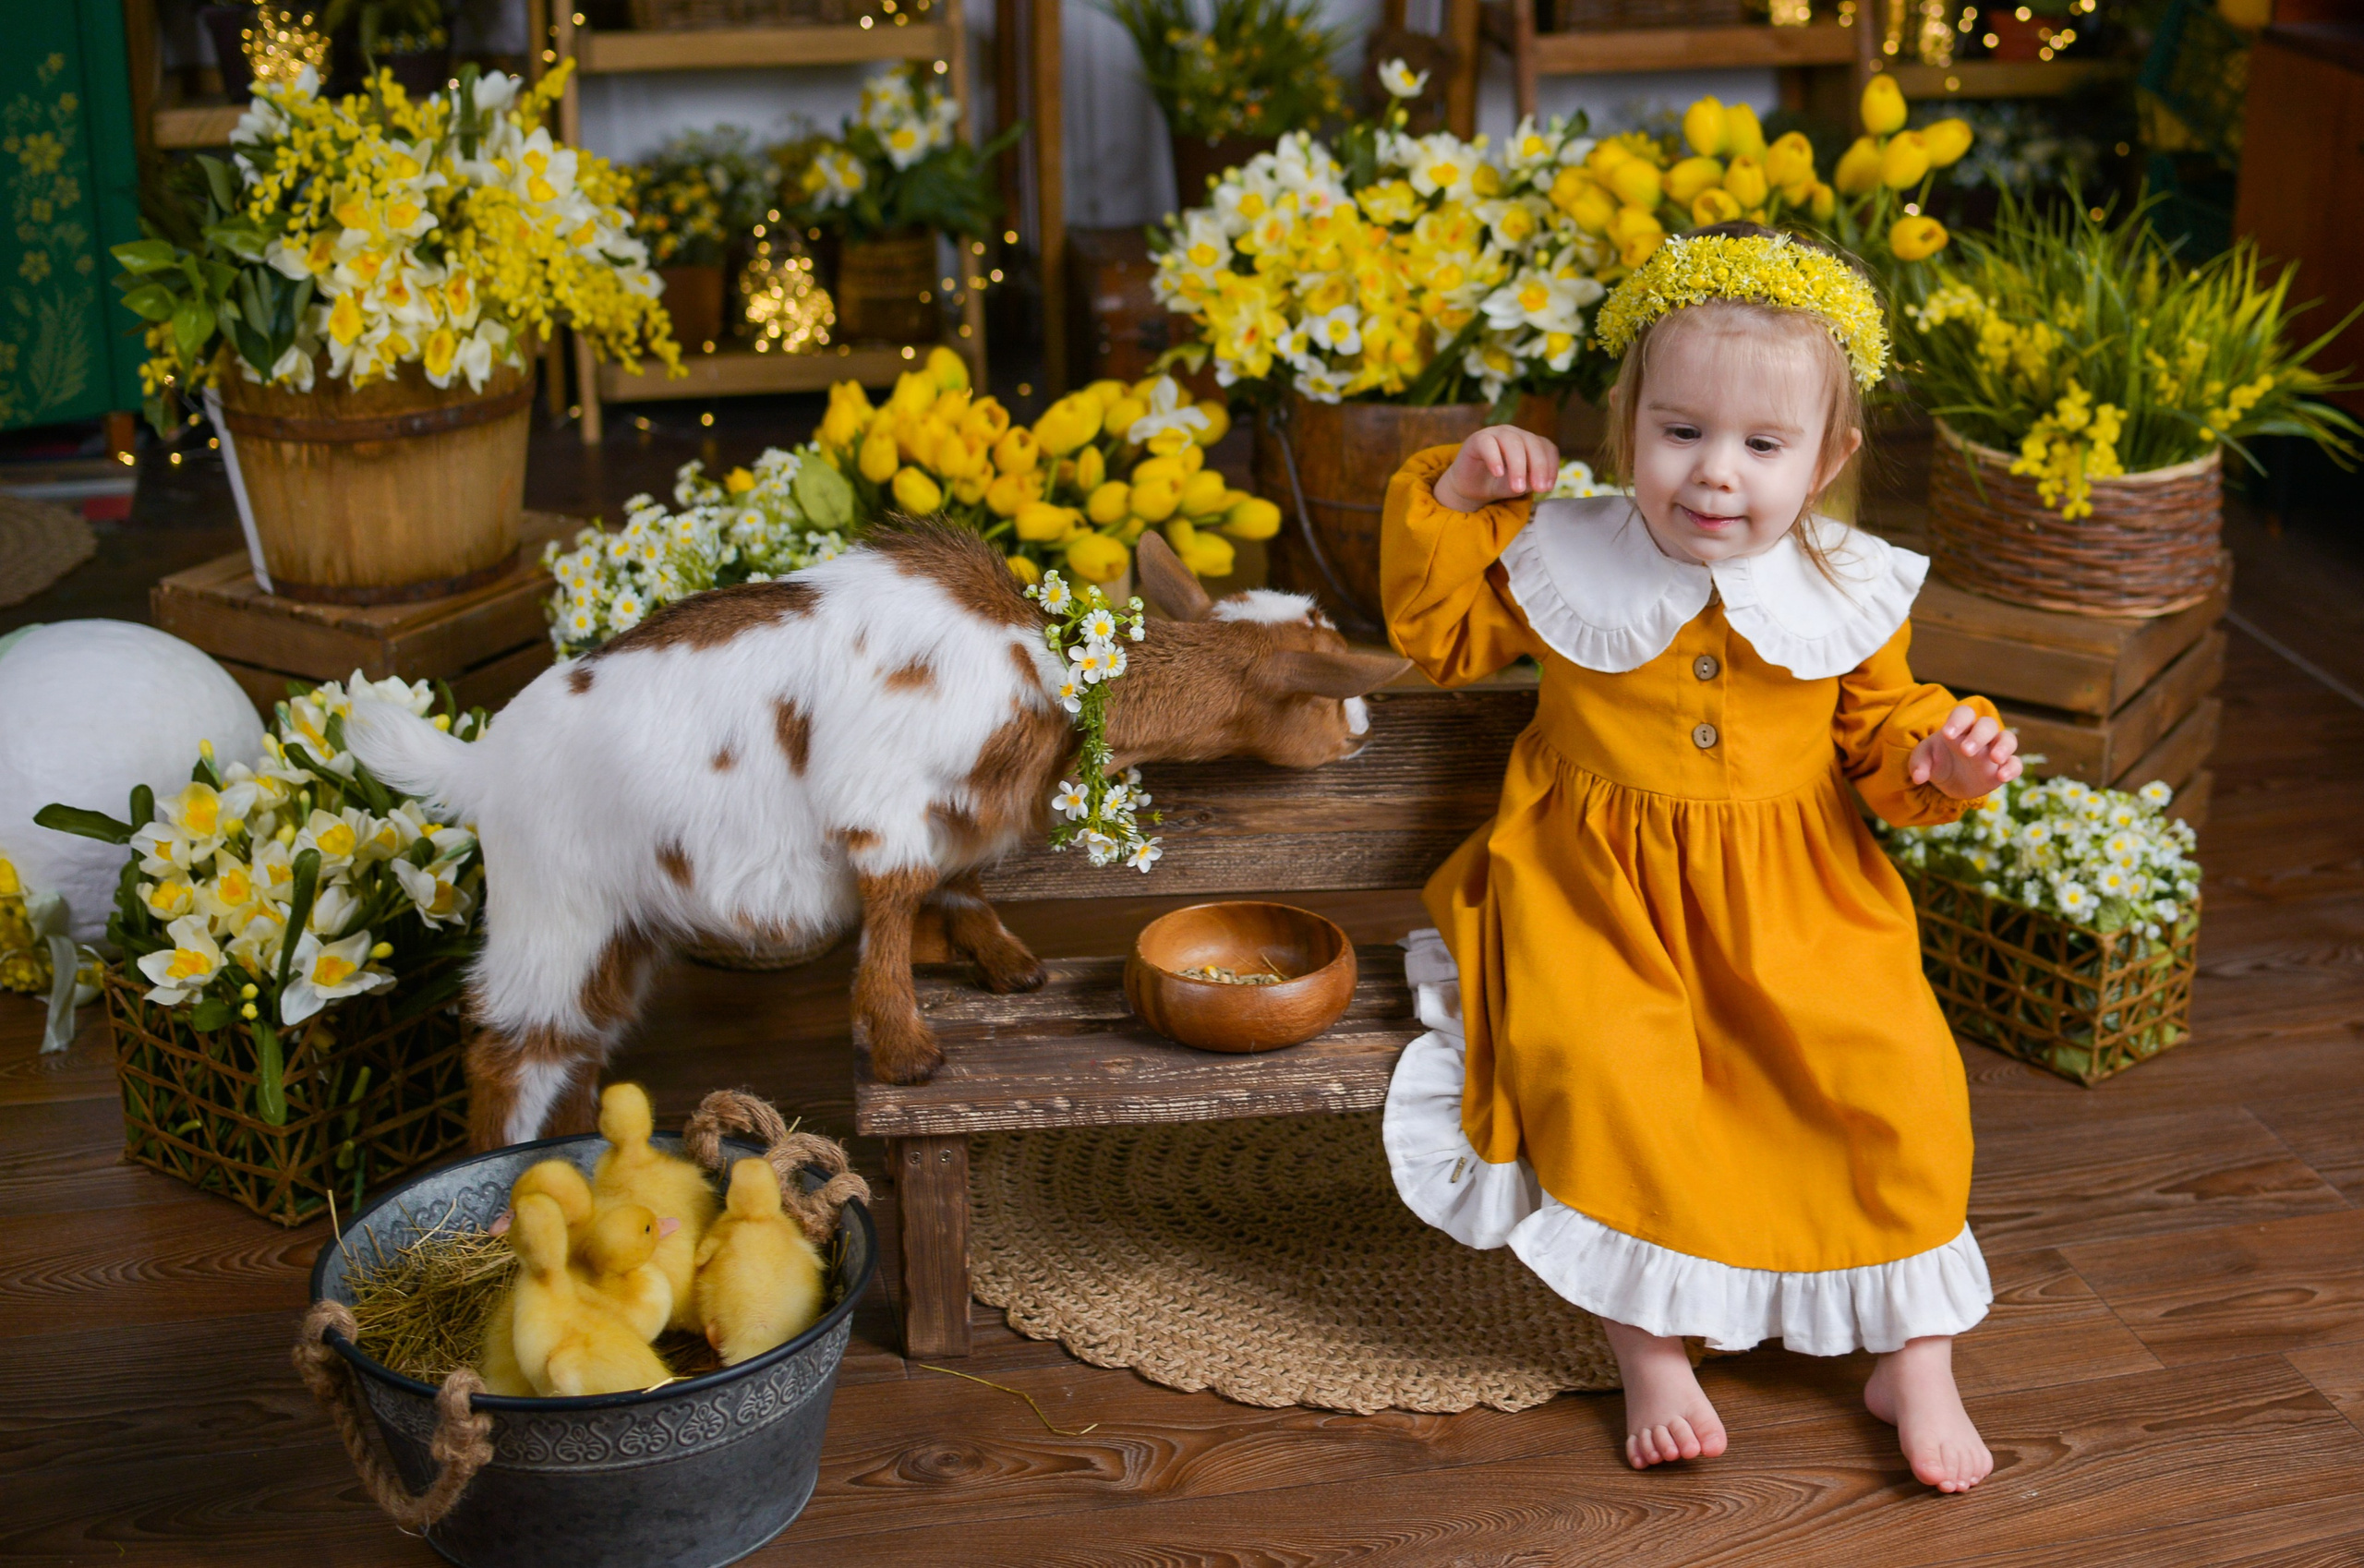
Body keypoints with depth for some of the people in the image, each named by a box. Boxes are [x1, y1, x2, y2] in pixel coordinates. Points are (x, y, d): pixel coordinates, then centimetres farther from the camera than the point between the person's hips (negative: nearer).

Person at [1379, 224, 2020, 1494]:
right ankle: (1648, 1343, -7)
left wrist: (1940, 756, -11)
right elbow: (1436, 634, 8)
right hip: (1599, 889, -1)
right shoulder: (1565, 560, -3)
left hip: (1792, 897, 1)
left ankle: (1913, 1356, 5)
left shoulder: (1847, 592, 0)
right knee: (1602, 1066, -26)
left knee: (1895, 1068, -15)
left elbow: (1876, 734, 11)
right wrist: (1450, 498, -5)